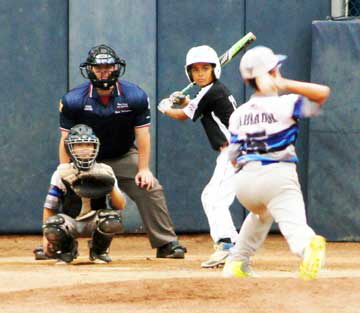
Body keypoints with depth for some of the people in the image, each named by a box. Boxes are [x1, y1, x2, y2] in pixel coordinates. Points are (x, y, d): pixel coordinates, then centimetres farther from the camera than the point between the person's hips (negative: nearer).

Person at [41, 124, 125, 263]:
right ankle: (67, 250, 4)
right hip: (70, 222, 0)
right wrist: (46, 236, -4)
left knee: (112, 220, -34)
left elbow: (120, 206, -8)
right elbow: (49, 207, 1)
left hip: (95, 222, 0)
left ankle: (98, 251, 1)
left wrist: (111, 187, -27)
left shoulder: (104, 172, -3)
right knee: (52, 228, -35)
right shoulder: (62, 173, -4)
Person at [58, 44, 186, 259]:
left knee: (150, 188, -15)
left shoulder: (135, 96, -16)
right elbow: (66, 138, -13)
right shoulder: (74, 100, -17)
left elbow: (142, 134, -12)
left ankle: (166, 243, -6)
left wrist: (144, 169, -16)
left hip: (124, 157, 0)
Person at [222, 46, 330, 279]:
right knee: (293, 222, -19)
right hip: (277, 176, -5)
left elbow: (233, 157, 11)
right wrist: (284, 85, -6)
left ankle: (237, 262, 36)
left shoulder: (239, 114, 12)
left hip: (244, 181, 5)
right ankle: (309, 244, -53)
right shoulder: (285, 104, -3)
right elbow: (323, 93, -5)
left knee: (261, 214, 35)